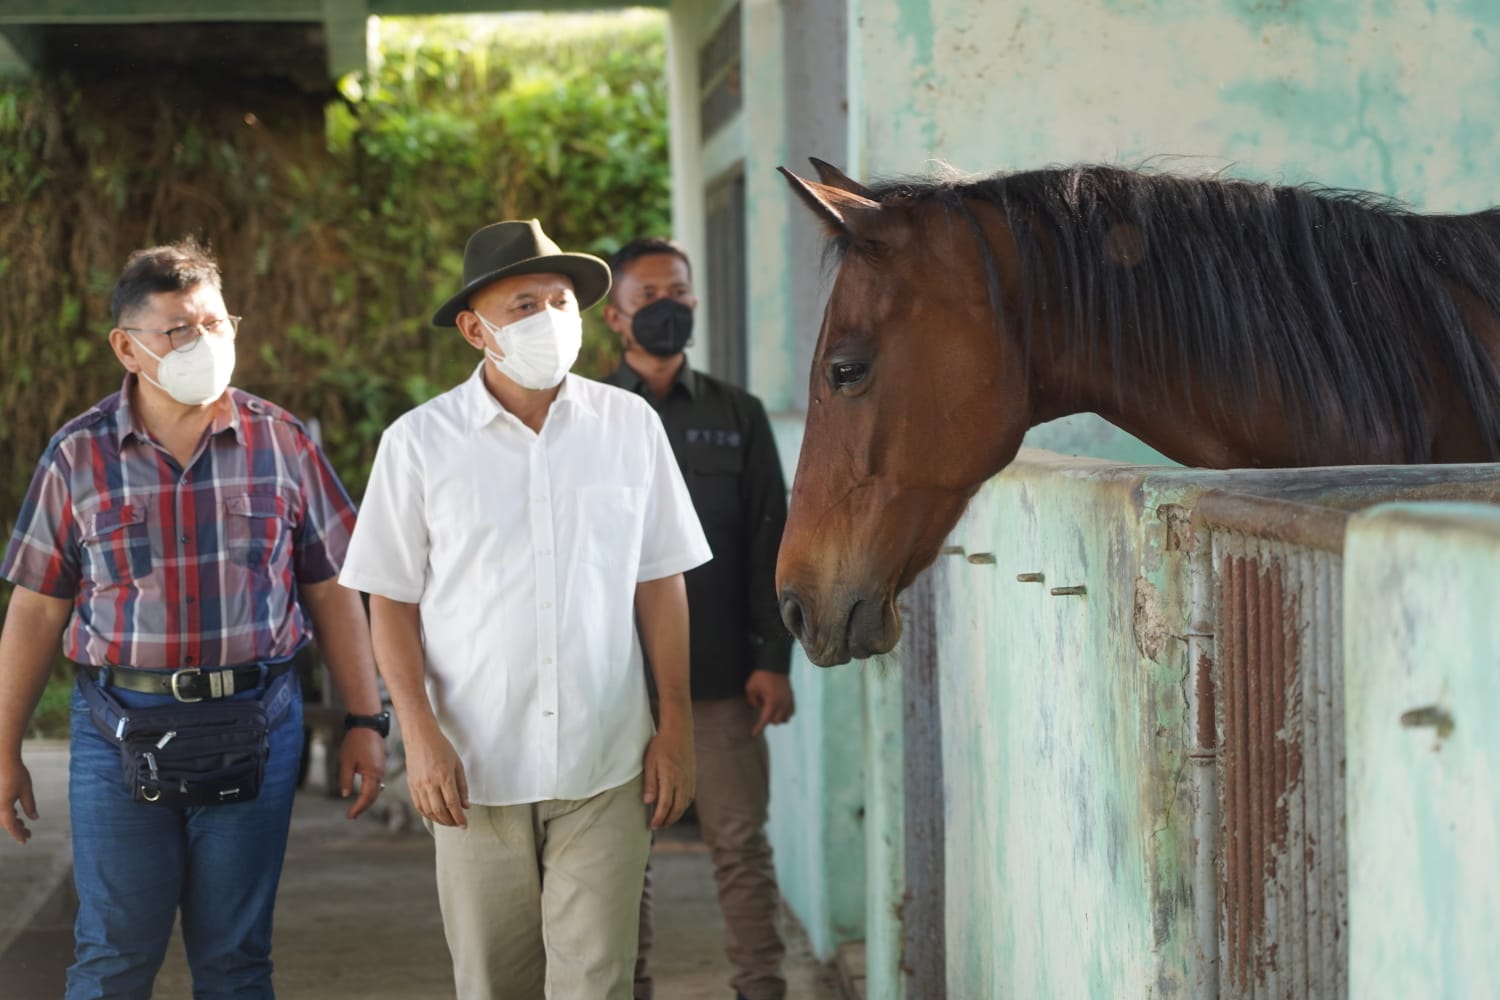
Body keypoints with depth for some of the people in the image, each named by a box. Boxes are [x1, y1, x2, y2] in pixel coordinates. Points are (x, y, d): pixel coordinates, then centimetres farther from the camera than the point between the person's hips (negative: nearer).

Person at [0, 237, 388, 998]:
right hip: (120, 728, 0)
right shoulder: (79, 456, 1)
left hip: (255, 725, 1)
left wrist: (365, 723, 4)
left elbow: (332, 593, 7)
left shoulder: (280, 443, 3)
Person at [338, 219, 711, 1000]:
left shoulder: (629, 426, 1)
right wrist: (420, 734, -8)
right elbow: (391, 601, 1)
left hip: (604, 766, 0)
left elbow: (658, 583, 6)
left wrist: (676, 726, 4)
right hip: (477, 768, 0)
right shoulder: (420, 442, -3)